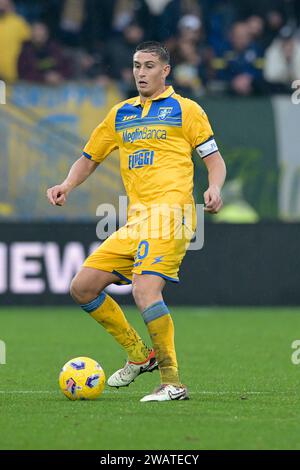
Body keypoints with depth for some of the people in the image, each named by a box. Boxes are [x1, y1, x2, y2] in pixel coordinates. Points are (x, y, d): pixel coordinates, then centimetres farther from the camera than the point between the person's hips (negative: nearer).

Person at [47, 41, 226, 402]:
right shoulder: (120, 114, 21)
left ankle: (172, 382, -18)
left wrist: (214, 188, -15)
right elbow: (89, 159, 27)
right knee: (82, 288, 4)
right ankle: (140, 356, 17)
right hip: (135, 220, 7)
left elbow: (214, 159, 6)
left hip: (170, 212, -7)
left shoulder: (184, 109, 7)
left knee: (145, 292, -25)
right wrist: (67, 185, 7)